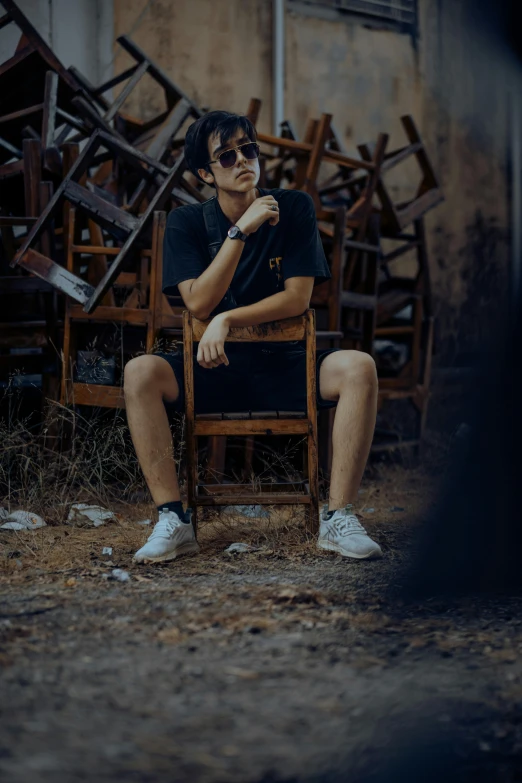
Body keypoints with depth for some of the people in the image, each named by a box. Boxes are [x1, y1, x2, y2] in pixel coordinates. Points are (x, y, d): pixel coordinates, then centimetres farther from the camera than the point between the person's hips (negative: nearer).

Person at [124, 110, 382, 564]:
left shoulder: (294, 209, 0)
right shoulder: (186, 223, 0)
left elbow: (297, 297, -6)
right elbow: (199, 303, -13)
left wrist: (227, 319, -17)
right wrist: (241, 230, -19)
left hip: (284, 363, 0)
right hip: (215, 365, 0)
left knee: (358, 367, -29)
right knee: (140, 372, -28)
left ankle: (339, 518, -25)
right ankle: (174, 520, -26)